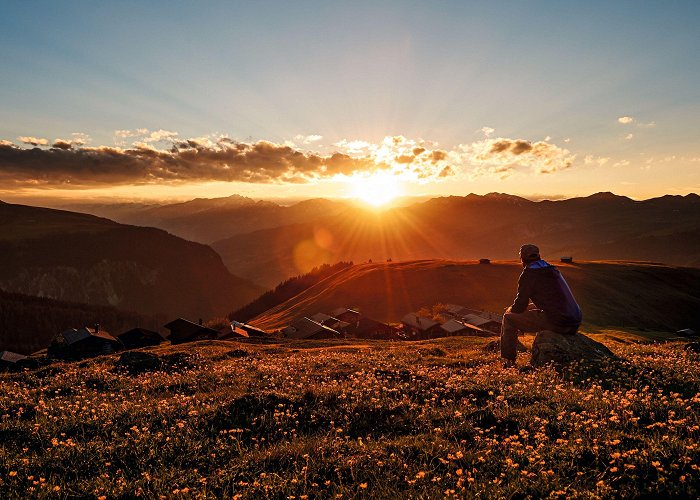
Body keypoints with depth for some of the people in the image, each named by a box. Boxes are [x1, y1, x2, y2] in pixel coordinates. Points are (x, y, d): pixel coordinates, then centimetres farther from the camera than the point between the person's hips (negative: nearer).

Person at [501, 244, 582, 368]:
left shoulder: (528, 275, -4)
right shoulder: (553, 270, 20)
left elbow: (520, 307, -4)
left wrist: (510, 309, 19)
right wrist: (528, 307, 38)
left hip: (557, 323, -8)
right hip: (575, 325, 8)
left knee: (509, 318, 6)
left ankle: (508, 362, 8)